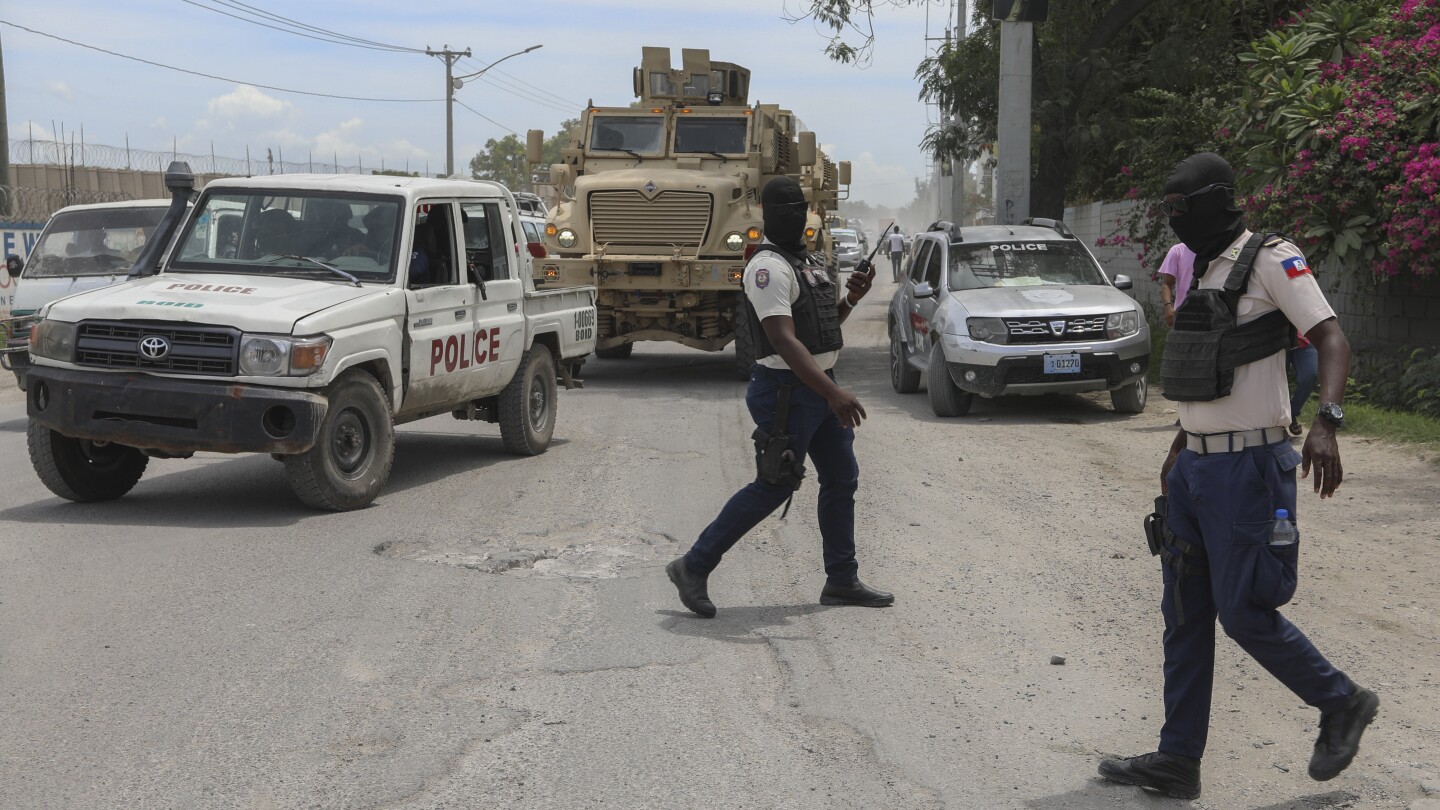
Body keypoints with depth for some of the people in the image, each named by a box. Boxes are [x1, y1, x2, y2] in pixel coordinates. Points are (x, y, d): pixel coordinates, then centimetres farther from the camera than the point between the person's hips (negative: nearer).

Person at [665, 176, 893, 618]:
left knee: (842, 479, 12)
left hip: (819, 386, 10)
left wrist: (851, 297, 5)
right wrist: (833, 393, -32)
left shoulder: (807, 259, 15)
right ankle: (694, 567, 2)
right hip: (788, 389, -10)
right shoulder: (769, 267, -16)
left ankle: (842, 581, 22)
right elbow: (784, 341, -26)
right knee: (774, 486, -7)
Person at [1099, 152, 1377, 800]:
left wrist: (1326, 422, -34)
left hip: (1247, 466, -9)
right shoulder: (1205, 271, 16)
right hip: (1195, 467, 9)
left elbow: (1332, 340, -19)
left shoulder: (1269, 260, -10)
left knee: (1242, 611, -4)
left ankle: (1342, 703, 20)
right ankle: (1178, 760, 16)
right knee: (1185, 615, 9)